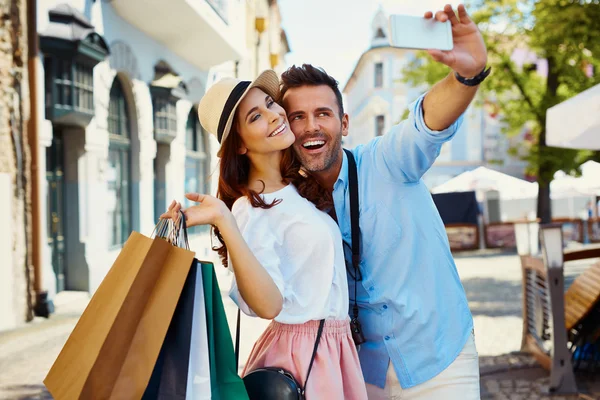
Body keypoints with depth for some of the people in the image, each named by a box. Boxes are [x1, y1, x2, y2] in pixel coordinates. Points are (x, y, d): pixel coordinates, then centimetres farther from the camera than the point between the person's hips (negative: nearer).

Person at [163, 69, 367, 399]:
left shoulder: (299, 188, 7)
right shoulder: (250, 211, -16)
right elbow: (269, 305, -26)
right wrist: (224, 222, -32)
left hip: (337, 346, 8)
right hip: (300, 355, -7)